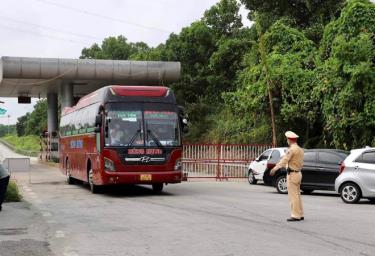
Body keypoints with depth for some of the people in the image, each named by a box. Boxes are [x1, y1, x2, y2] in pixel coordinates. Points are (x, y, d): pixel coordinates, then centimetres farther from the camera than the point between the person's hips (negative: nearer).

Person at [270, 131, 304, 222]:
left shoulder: (292, 149, -16)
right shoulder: (300, 149, 13)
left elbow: (284, 160, -28)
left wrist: (275, 168, -35)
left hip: (292, 175, -9)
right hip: (298, 173, 9)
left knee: (293, 196, -6)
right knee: (297, 195, 14)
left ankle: (296, 216, -5)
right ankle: (300, 215, 17)